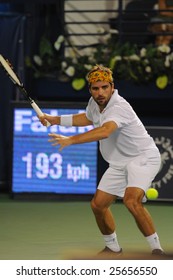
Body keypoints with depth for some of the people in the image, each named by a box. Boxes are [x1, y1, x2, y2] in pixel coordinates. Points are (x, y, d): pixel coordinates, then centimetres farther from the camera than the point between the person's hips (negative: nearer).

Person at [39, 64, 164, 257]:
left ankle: (156, 249, -22)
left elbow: (104, 131, -46)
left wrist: (70, 140, -53)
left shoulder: (119, 107, -28)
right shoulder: (95, 103, 1)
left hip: (142, 157, -9)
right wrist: (56, 120, 23)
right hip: (119, 164, 9)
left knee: (131, 200, -31)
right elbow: (88, 118, 27)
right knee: (98, 204, 7)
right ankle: (112, 248, 30)